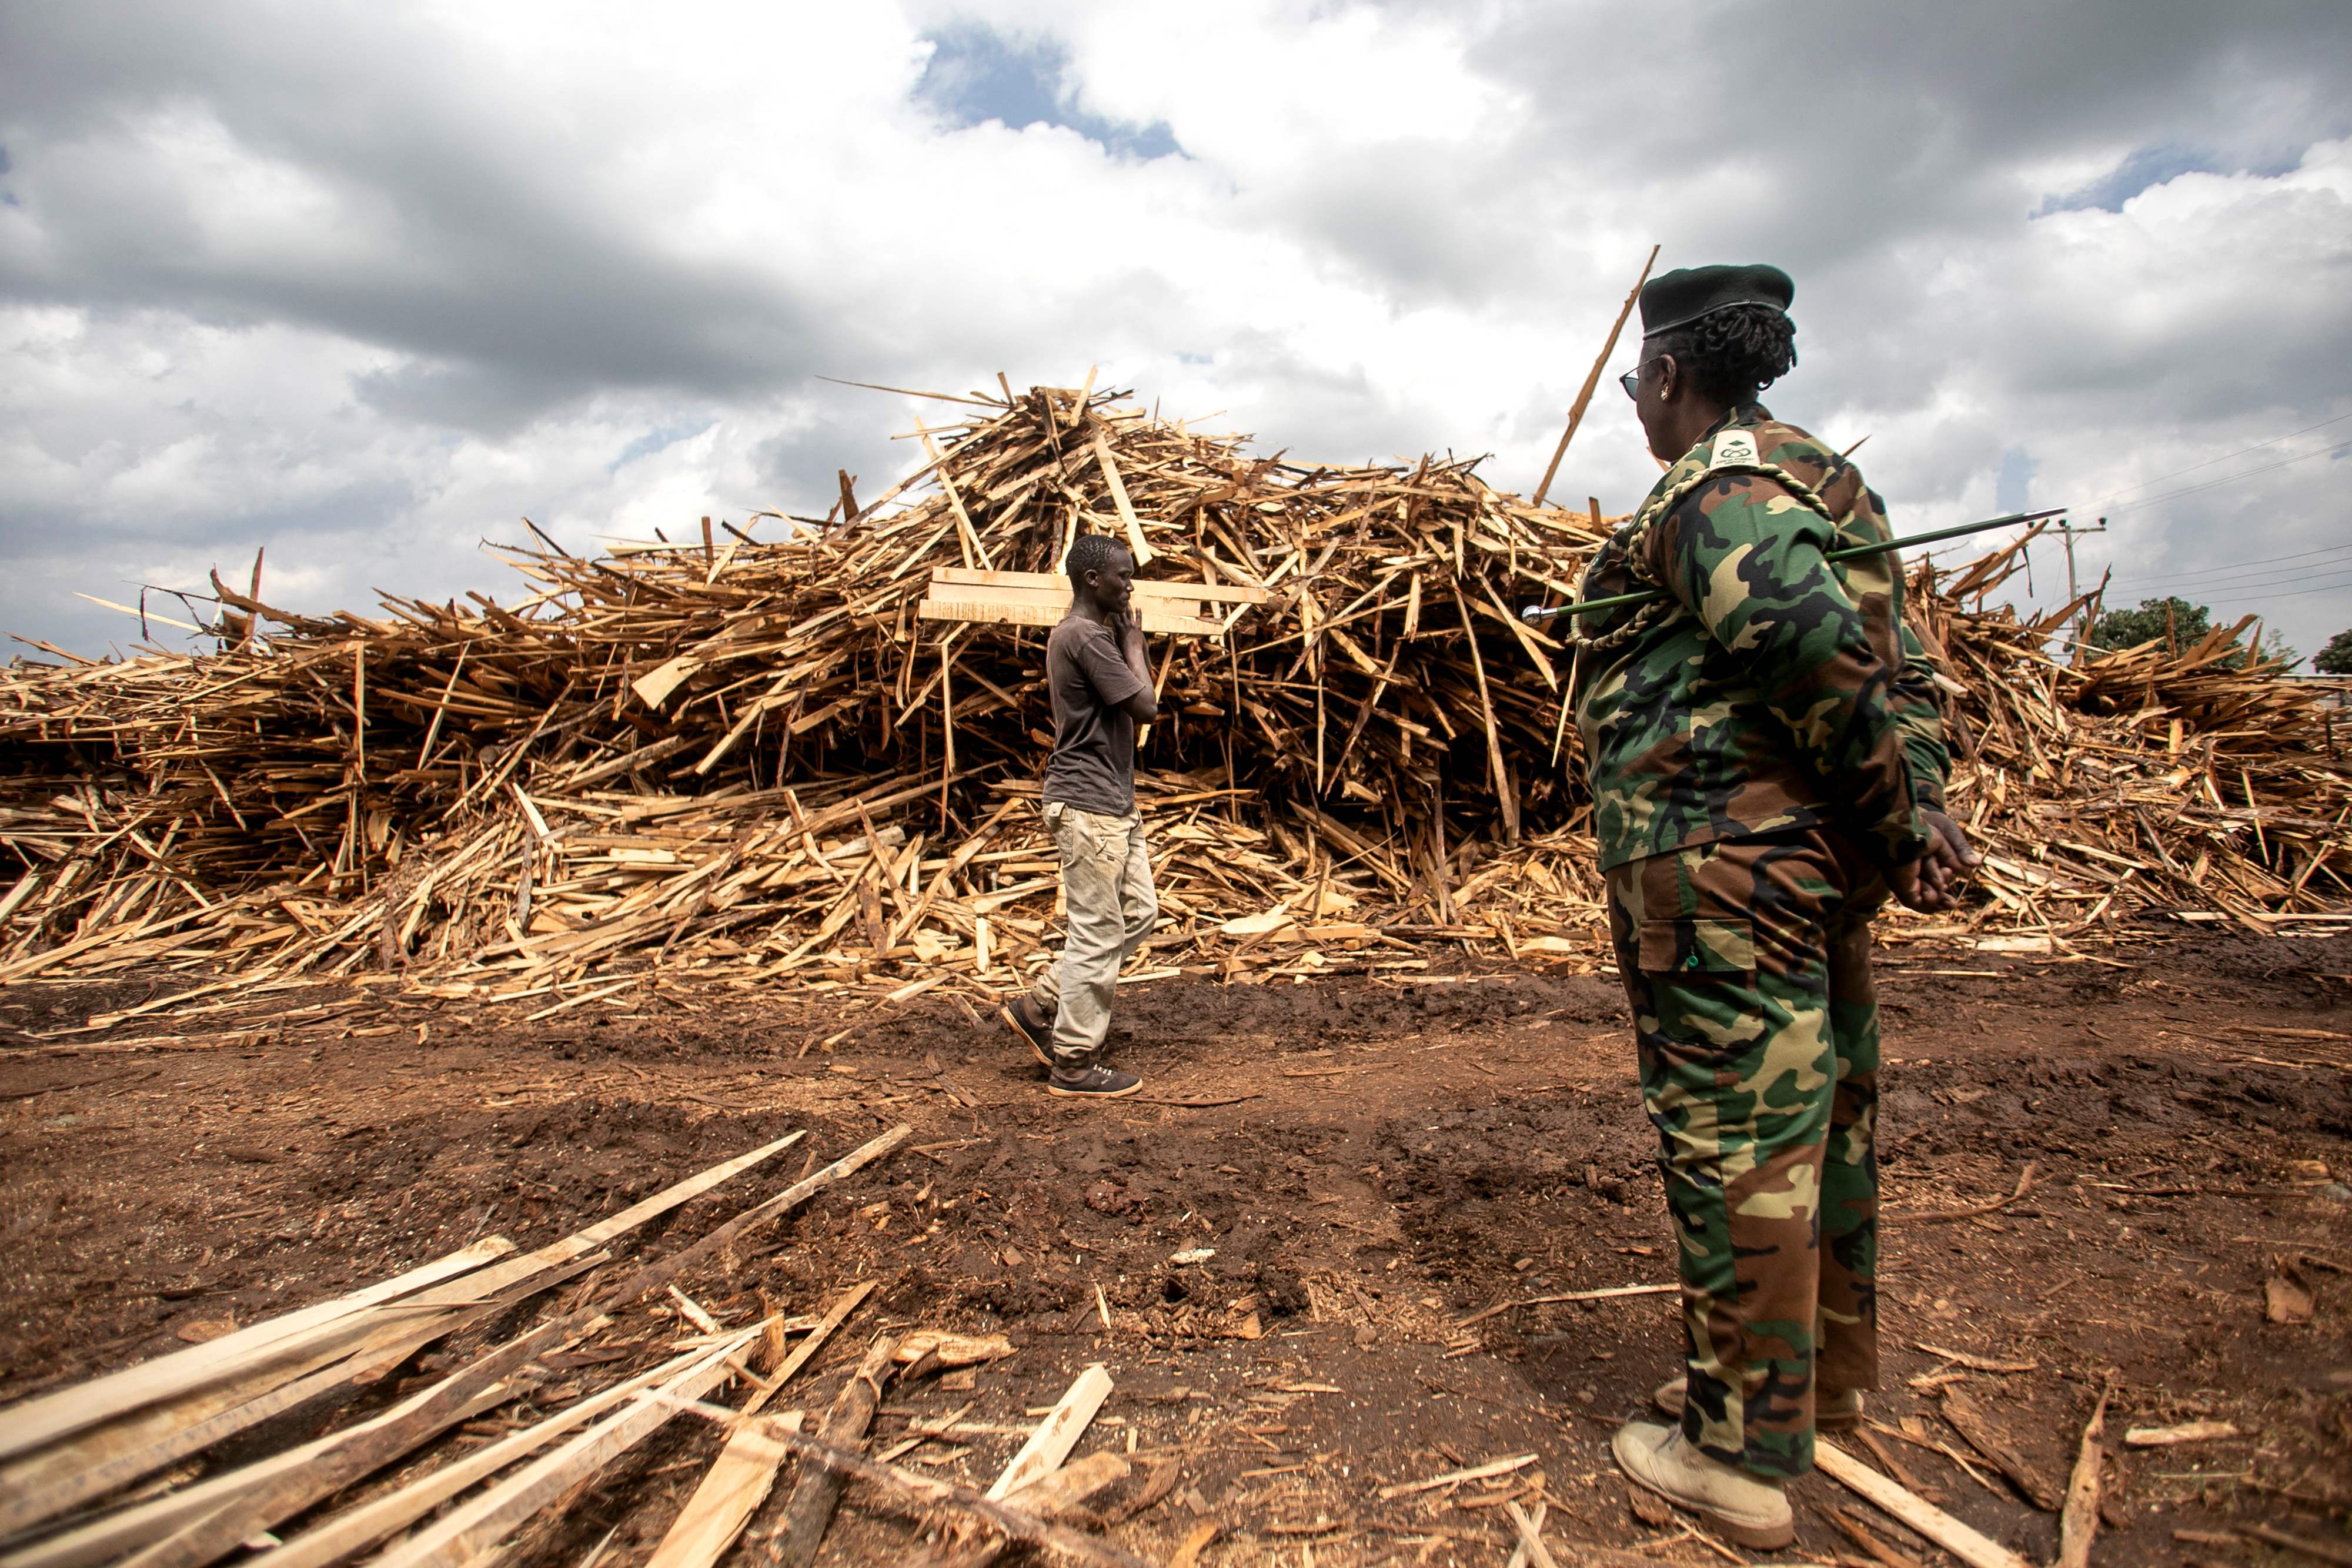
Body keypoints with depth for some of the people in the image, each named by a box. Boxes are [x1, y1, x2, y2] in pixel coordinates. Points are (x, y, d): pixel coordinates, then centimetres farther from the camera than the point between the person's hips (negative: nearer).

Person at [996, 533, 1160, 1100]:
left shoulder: (1090, 632, 16)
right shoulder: (1087, 636, -17)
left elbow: (1135, 702, 17)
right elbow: (1145, 706, -18)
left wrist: (1128, 638, 9)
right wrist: (1133, 642, -9)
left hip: (1112, 803, 11)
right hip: (1088, 804, -11)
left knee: (1140, 911, 15)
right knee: (1097, 934, -3)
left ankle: (1039, 1007, 22)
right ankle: (1074, 1065, 10)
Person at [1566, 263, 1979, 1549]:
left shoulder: (1711, 486, -10)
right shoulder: (1823, 482, 20)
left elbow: (1814, 640, -26)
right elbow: (1906, 670, 14)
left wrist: (1901, 814, -15)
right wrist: (1917, 817, 5)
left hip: (1719, 855, -10)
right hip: (1823, 861, 10)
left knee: (1732, 1137, -2)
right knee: (1819, 1113, 19)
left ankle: (1738, 1456, 11)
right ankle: (1829, 1375, 38)